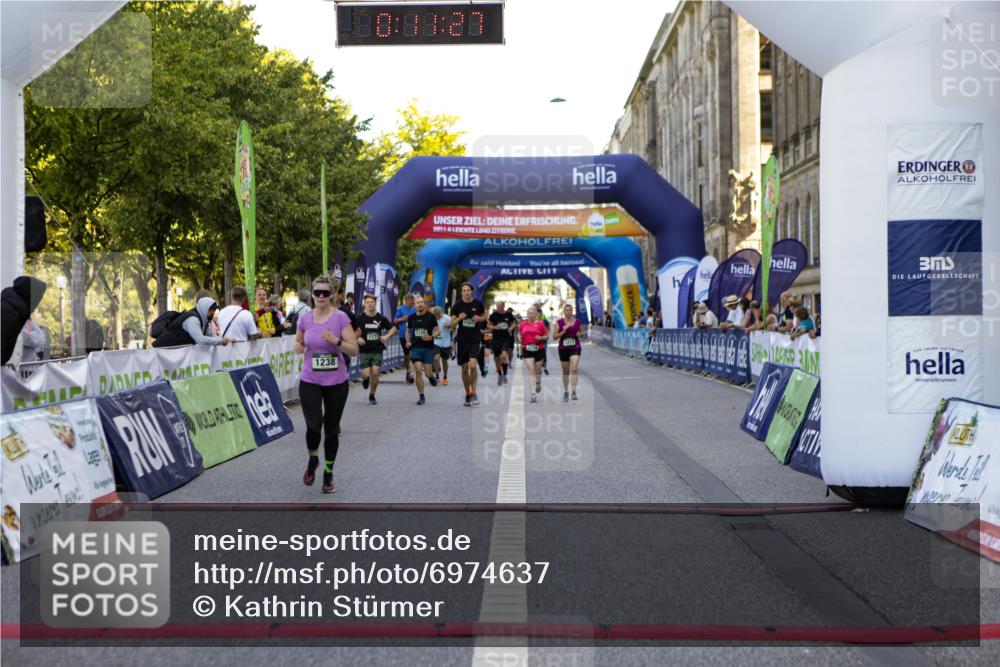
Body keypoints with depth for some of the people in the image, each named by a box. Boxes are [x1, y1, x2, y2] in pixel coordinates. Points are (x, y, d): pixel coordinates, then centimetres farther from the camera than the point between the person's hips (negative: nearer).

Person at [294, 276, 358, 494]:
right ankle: (313, 459, 18)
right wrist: (298, 347, -7)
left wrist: (336, 341, -25)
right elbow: (299, 343, 17)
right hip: (310, 381, 1)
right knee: (314, 426, -14)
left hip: (336, 382, -1)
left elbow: (354, 350, -9)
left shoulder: (340, 317, -8)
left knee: (331, 429, 8)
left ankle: (328, 473, 27)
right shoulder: (305, 318, 0)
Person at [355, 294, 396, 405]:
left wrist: (387, 336, -6)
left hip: (377, 351, 1)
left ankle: (372, 396, 11)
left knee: (375, 373, -8)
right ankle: (365, 379, 33)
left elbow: (393, 329, 12)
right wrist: (358, 338, -17)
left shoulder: (381, 318, 3)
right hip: (364, 351, -1)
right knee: (366, 374, -8)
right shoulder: (360, 318, -2)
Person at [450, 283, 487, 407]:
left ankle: (474, 393, -9)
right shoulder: (457, 306, 0)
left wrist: (479, 318, -7)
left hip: (475, 339, -2)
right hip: (462, 339, 2)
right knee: (464, 369, 8)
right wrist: (459, 318, -18)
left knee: (472, 365, -19)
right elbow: (452, 325, 2)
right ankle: (467, 394, 22)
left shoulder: (478, 304, -1)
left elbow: (485, 316, 15)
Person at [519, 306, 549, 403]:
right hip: (527, 350, 1)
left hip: (539, 350, -1)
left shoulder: (540, 324, -2)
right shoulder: (523, 324, 6)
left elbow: (547, 336, 3)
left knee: (538, 370, 11)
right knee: (530, 370, -10)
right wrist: (521, 347, 15)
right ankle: (533, 393, -14)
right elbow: (521, 336, 19)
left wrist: (541, 338, -17)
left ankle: (538, 382, 48)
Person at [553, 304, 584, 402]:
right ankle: (566, 392, 28)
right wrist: (564, 330, -15)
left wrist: (580, 334, -3)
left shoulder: (578, 322, 3)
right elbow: (555, 336, -3)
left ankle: (574, 391, -22)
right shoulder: (559, 323, 1)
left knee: (574, 369, -20)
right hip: (563, 348, 1)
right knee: (565, 371, 12)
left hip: (575, 348, -1)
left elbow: (582, 332, 19)